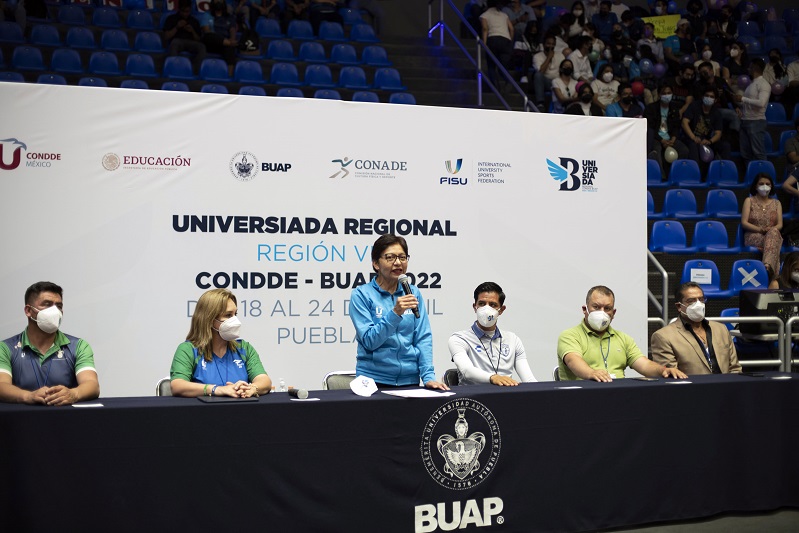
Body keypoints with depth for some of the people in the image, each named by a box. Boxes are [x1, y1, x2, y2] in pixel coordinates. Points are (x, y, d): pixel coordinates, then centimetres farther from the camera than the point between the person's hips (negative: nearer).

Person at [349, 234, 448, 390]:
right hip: (374, 380, -3)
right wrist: (395, 313, -24)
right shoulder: (361, 294, -5)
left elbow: (423, 338, 1)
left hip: (410, 379, 3)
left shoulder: (413, 293, 6)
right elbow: (369, 341, -13)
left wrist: (428, 376, -9)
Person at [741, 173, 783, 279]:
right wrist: (760, 229, -16)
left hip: (773, 235, 2)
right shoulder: (749, 201, 14)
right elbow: (744, 222, 1)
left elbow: (780, 225, 9)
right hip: (753, 237, -1)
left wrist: (771, 229, -16)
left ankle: (767, 265, -64)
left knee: (773, 232, -40)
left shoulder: (776, 203, 22)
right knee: (772, 242, -38)